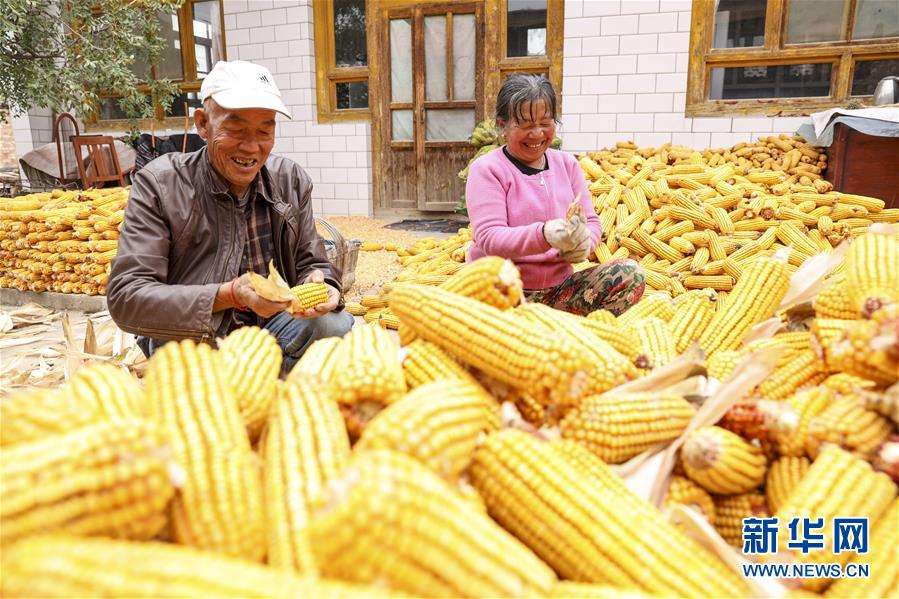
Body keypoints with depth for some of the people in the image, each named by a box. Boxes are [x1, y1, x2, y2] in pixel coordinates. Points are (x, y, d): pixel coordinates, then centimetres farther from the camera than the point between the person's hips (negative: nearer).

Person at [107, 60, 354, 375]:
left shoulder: (291, 180, 0)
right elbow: (125, 296, -17)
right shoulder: (159, 184, -11)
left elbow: (310, 264, 6)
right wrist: (229, 295, -32)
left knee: (337, 325, -22)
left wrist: (317, 281, -22)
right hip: (190, 338, -4)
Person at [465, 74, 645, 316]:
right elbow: (489, 239, -16)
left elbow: (592, 221, 7)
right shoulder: (487, 169, -5)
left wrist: (583, 242, -20)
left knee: (631, 273, -15)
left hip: (560, 286, 5)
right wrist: (545, 234, -34)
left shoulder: (567, 163, 11)